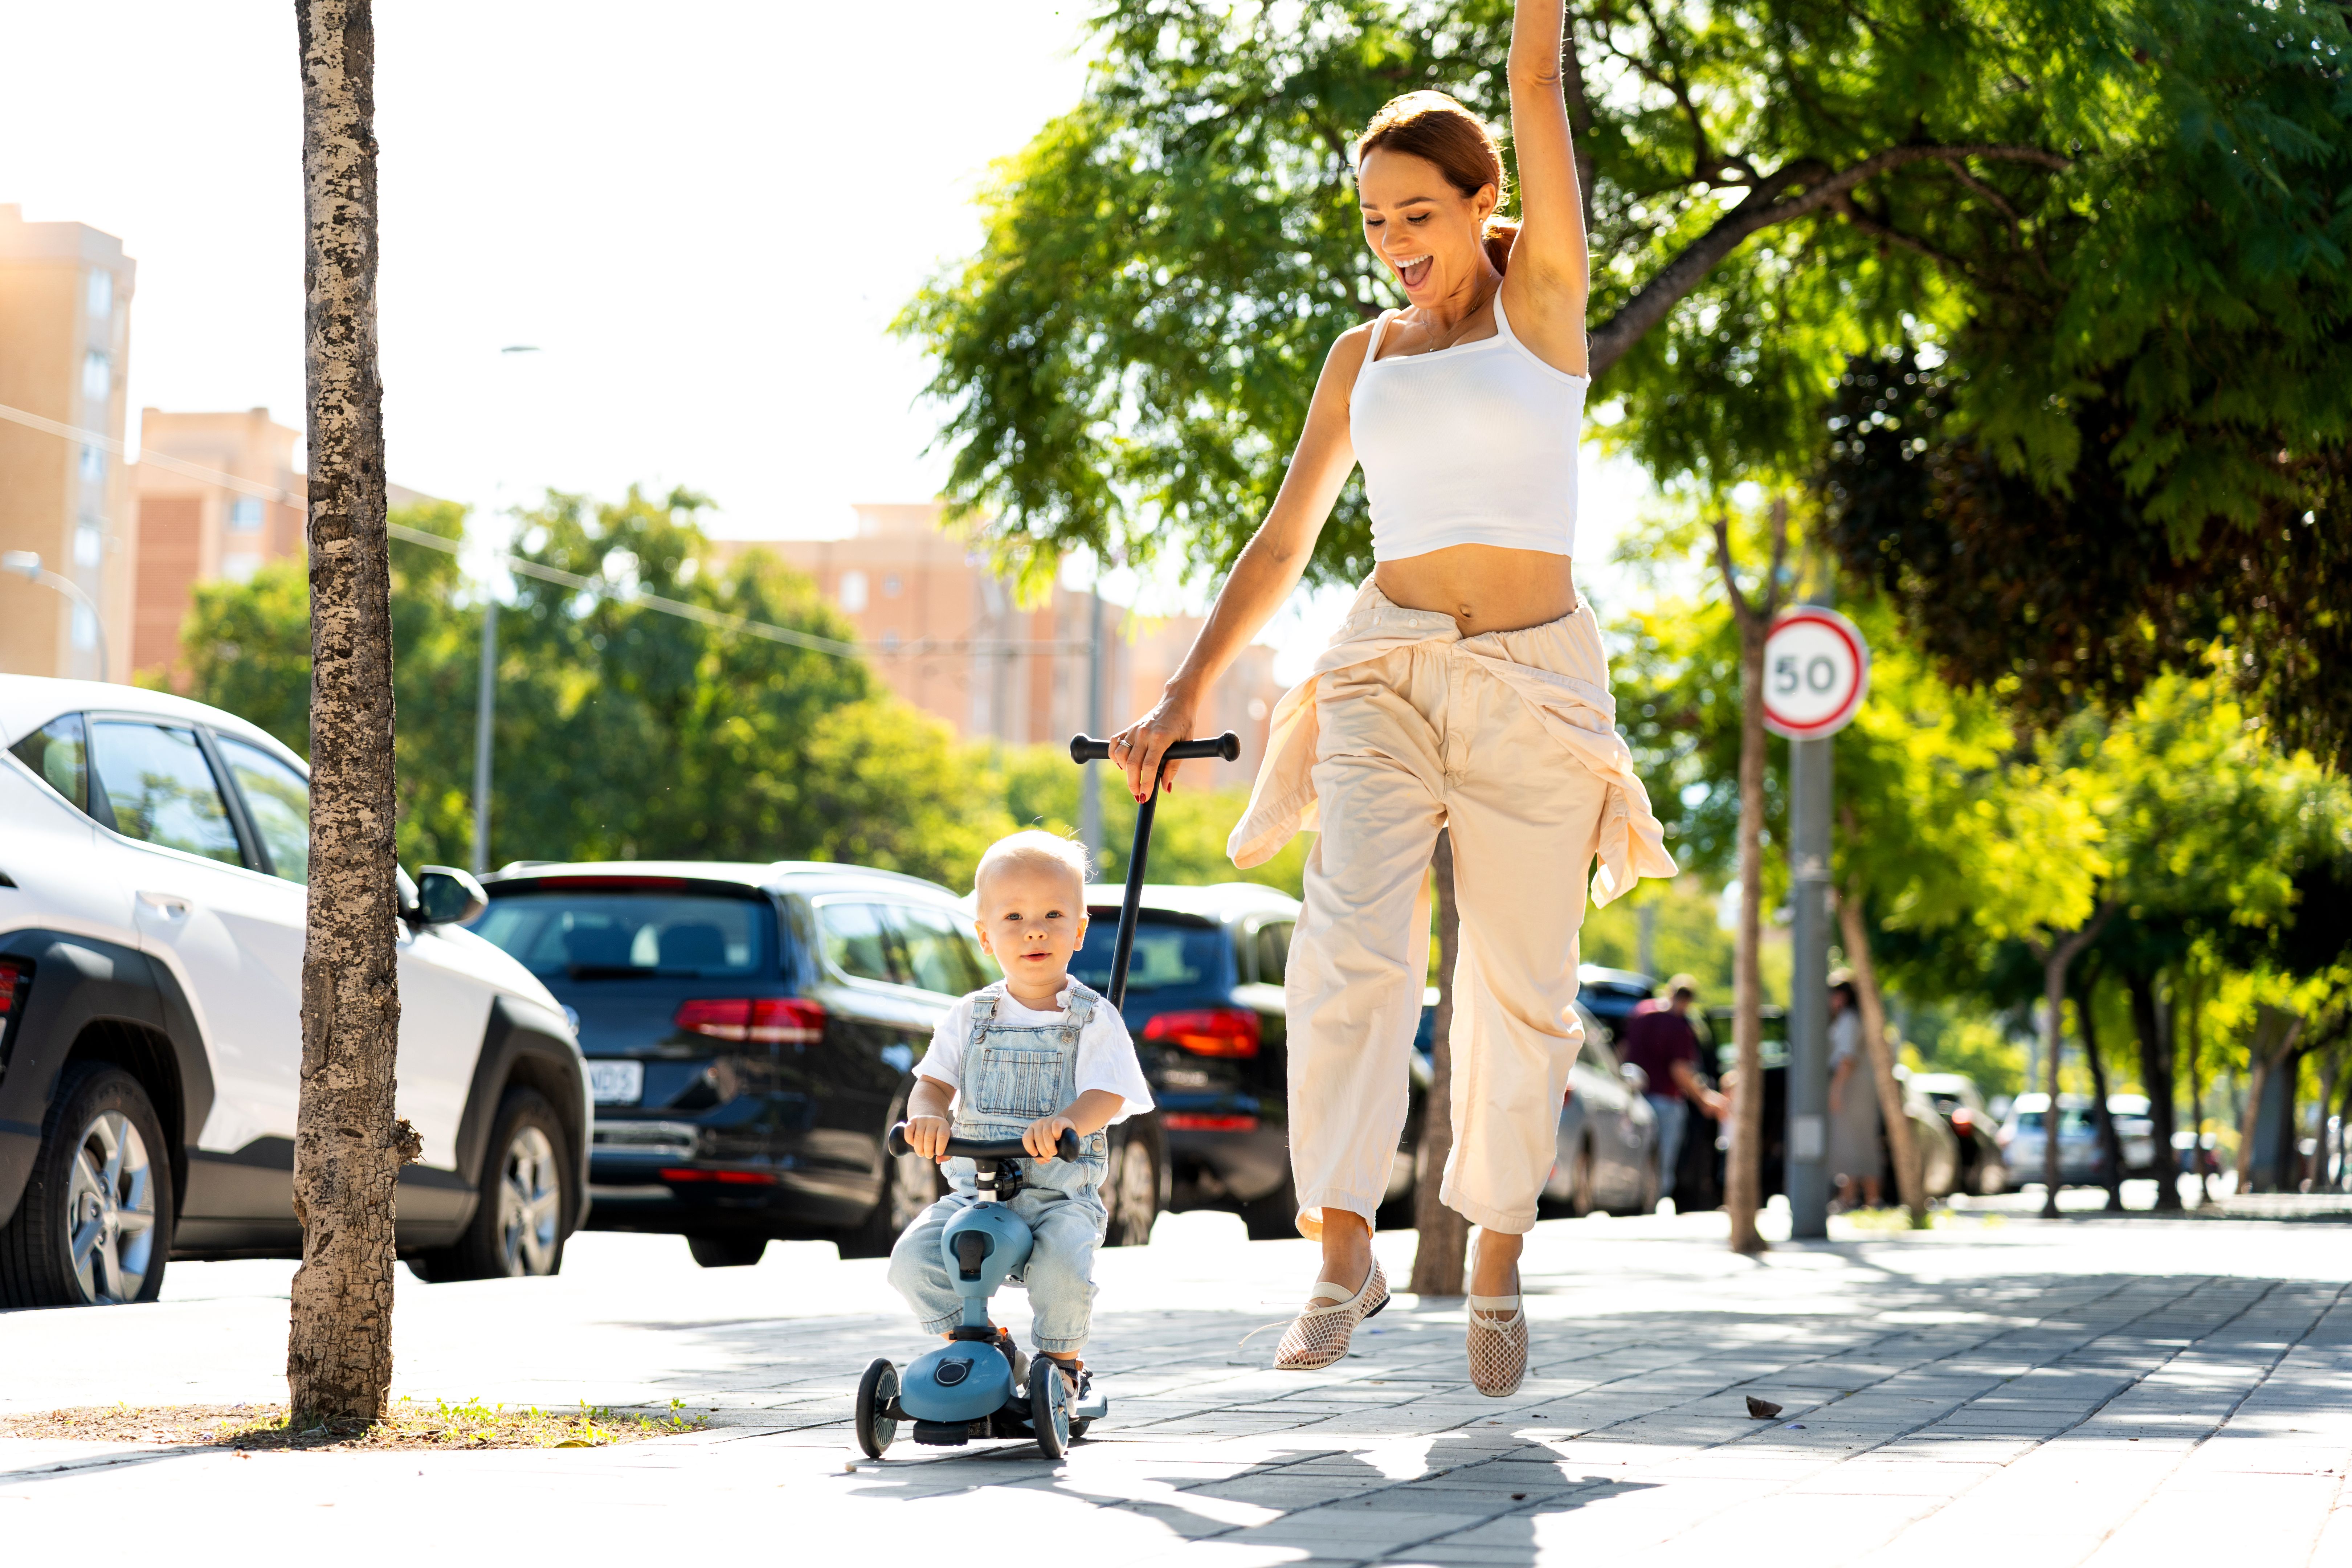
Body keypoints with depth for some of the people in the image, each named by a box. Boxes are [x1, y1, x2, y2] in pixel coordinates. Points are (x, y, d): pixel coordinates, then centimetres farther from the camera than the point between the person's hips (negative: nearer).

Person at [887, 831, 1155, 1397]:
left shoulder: (1094, 1020, 1)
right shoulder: (970, 1017, 10)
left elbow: (1106, 1096, -12)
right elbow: (933, 1083, 4)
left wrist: (1066, 1122, -34)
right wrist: (928, 1115, -21)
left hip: (1062, 1194, -3)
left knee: (1063, 1263, -32)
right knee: (914, 1255, -19)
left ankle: (1062, 1358, -2)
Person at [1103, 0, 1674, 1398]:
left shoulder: (1544, 292, 4)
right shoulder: (1365, 358, 13)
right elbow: (1284, 545, 15)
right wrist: (1186, 698, 10)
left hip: (1538, 679, -2)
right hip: (1388, 666, 2)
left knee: (1522, 990, 3)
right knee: (1354, 949, -18)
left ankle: (1499, 1262, 19)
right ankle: (1345, 1255, -19)